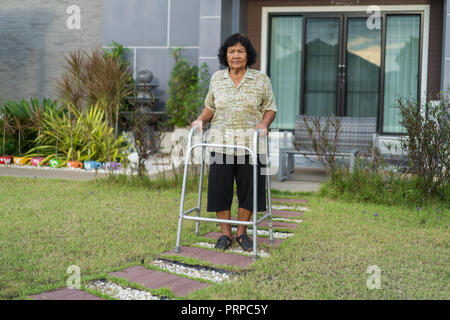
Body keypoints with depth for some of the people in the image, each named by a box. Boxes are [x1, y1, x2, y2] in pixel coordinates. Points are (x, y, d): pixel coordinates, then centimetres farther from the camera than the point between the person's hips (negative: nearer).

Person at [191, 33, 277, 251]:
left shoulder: (261, 80, 3)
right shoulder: (217, 78, 9)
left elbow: (270, 108, 5)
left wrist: (264, 123, -14)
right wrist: (201, 119, -1)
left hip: (250, 143, -1)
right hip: (221, 142, 1)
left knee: (248, 188, 4)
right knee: (220, 188, 1)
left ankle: (242, 232, 20)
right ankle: (225, 233, 14)